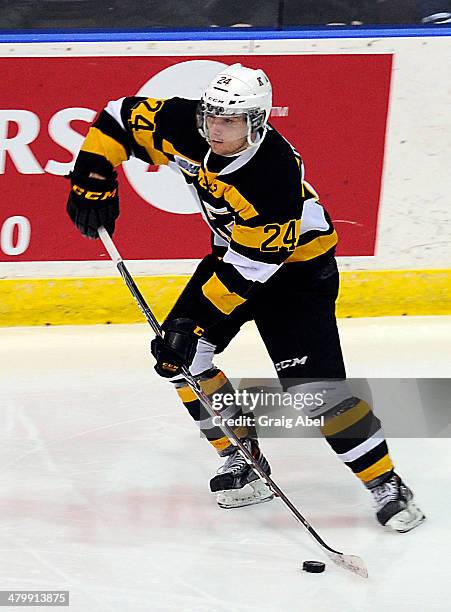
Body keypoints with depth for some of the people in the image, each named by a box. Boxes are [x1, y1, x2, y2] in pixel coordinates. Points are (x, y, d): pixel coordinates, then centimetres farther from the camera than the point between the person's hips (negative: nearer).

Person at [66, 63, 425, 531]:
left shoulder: (276, 174, -36)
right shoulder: (185, 127, -19)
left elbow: (248, 269, -32)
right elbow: (119, 118, -5)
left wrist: (194, 319, -31)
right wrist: (92, 180, -15)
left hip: (295, 267, -7)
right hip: (232, 250, 7)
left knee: (315, 386, -18)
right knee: (177, 360, -3)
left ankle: (386, 485, -7)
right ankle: (245, 461, 10)